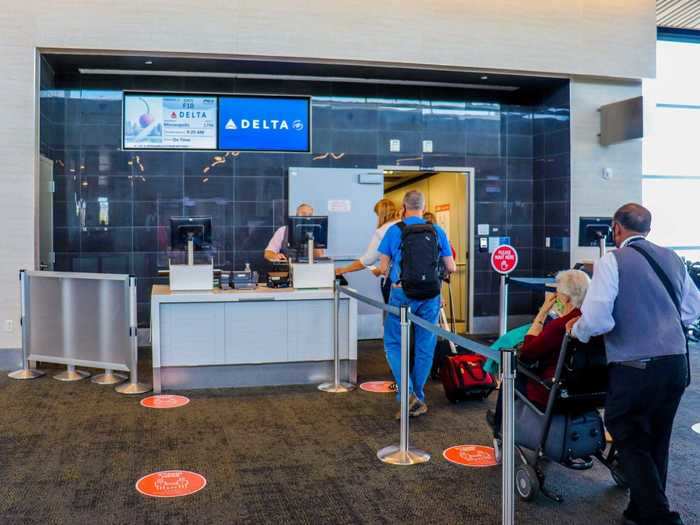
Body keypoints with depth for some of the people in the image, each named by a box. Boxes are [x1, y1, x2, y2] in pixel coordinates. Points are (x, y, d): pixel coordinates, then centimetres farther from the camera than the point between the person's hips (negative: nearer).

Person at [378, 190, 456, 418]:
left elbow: (383, 268, -1)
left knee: (393, 343, 9)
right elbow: (451, 268, 6)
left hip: (402, 293, -2)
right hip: (430, 295, 2)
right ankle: (418, 399, 18)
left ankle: (407, 393, -7)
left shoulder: (394, 231, -2)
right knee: (425, 346, 11)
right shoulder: (437, 231, 3)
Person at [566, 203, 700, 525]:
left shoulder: (612, 261, -9)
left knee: (629, 441, 9)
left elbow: (595, 319, -17)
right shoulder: (672, 258, 10)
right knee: (656, 442, 18)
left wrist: (576, 330, 2)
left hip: (634, 368, -6)